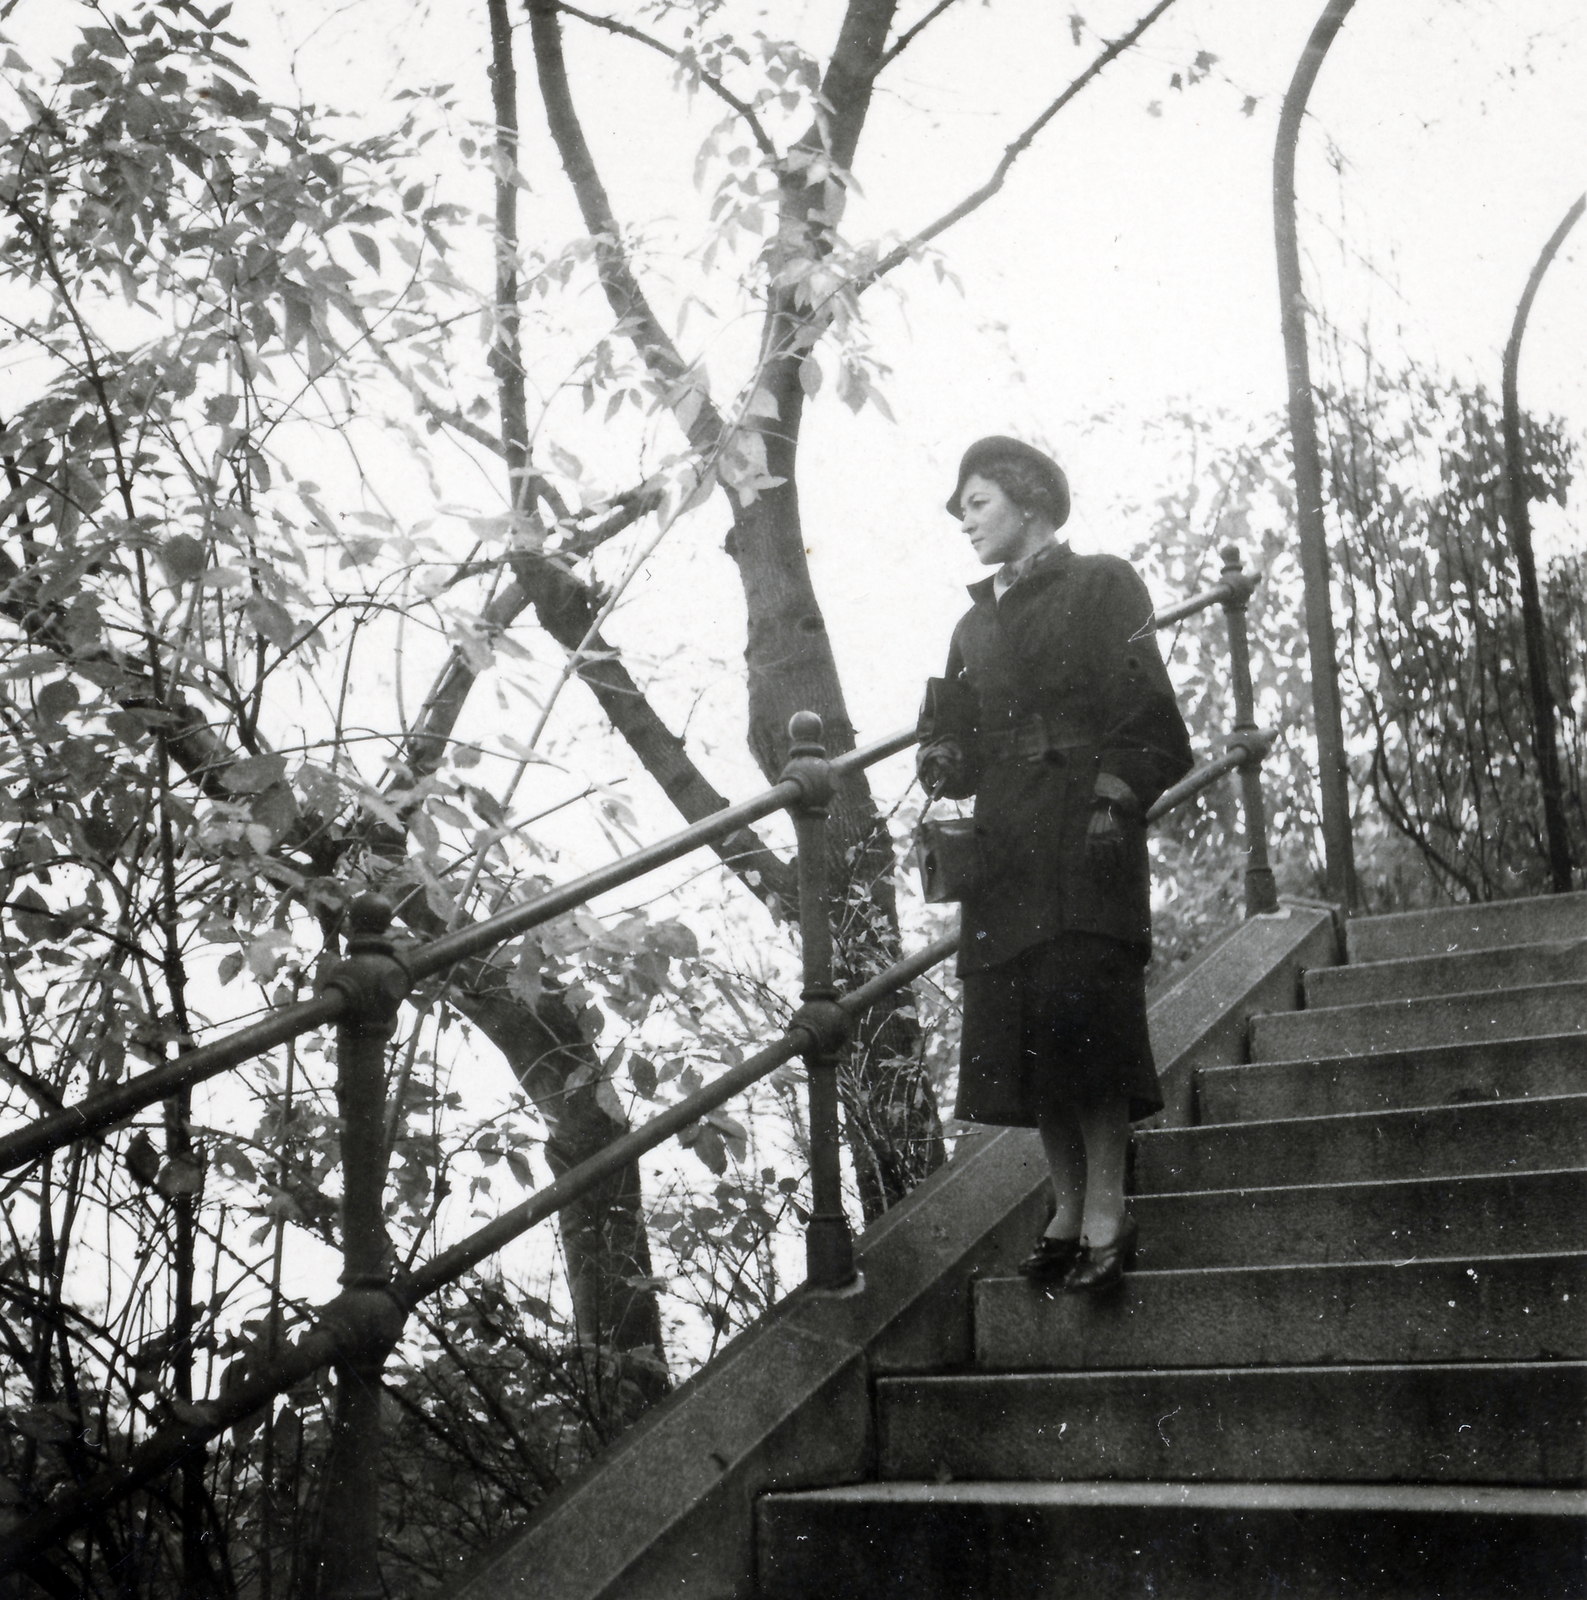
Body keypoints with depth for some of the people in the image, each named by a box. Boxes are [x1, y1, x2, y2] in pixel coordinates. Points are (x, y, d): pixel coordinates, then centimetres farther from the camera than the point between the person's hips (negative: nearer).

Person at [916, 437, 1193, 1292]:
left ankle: (1106, 1213, -9)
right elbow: (964, 747, 17)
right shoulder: (976, 623, 22)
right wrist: (943, 760, -4)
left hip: (1084, 834, -6)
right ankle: (1069, 1209, 10)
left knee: (1081, 1012, -14)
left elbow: (1148, 721, -3)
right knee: (1018, 1028, 2)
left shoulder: (1103, 586, 4)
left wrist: (1113, 800, -15)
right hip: (1005, 845, 6)